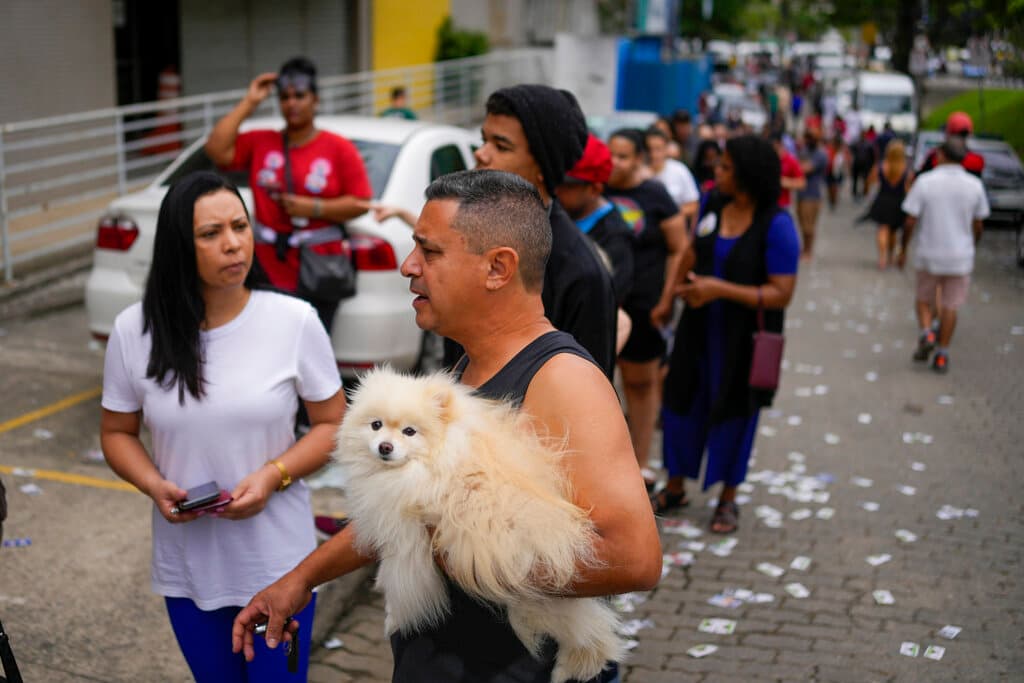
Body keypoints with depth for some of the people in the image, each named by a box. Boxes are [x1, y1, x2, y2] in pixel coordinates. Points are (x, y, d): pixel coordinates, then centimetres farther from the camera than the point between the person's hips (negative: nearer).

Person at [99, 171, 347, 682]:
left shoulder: (295, 321, -12)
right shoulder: (134, 331, -7)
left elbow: (333, 424, -3)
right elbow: (117, 432, 5)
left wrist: (274, 476, -19)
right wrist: (154, 486, -14)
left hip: (278, 563, -2)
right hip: (186, 566, 2)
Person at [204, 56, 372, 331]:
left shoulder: (338, 148, 4)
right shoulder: (259, 142, 12)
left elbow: (361, 203, -1)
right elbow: (217, 150, -3)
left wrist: (313, 208, -13)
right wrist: (248, 102, 1)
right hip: (266, 267, 2)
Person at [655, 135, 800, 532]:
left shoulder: (776, 225, -18)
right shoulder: (712, 209, -1)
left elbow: (782, 294, -21)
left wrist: (720, 289, -27)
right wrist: (686, 283, -2)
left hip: (745, 338, -5)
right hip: (700, 330, 5)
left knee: (734, 414, 10)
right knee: (682, 404, 12)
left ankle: (727, 499, 29)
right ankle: (675, 487, 31)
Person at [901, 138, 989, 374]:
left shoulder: (925, 182, -11)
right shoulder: (975, 185, -5)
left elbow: (911, 221, -11)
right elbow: (978, 225, 2)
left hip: (928, 254, -1)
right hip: (960, 255, 1)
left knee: (923, 299, 19)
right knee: (950, 306, 10)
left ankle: (926, 334, -3)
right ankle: (941, 355, 11)